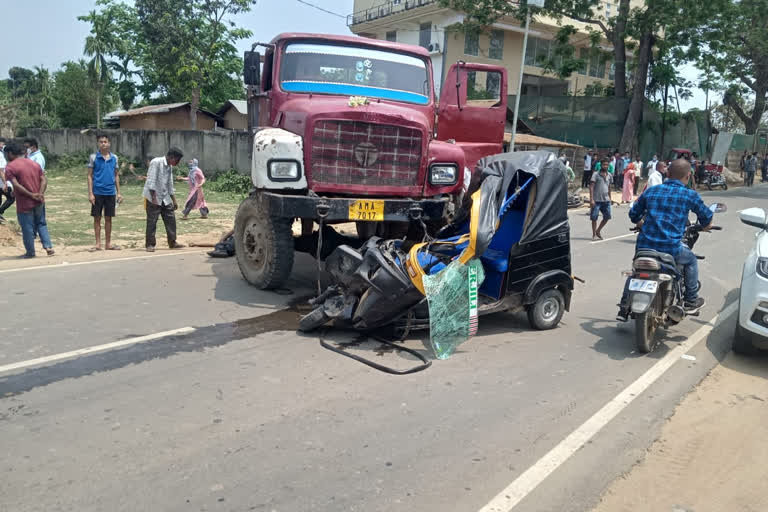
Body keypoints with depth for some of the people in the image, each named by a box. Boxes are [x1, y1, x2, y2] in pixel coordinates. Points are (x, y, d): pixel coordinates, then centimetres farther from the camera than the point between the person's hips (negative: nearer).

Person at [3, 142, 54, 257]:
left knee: (27, 228, 6)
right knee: (41, 224, 17)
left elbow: (16, 185, -19)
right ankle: (49, 247, 6)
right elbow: (44, 180, 1)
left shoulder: (10, 167, -8)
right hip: (39, 202, 5)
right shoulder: (34, 163, 9)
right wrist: (40, 194, -9)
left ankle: (30, 252, 15)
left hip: (24, 204, -5)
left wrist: (31, 195, -16)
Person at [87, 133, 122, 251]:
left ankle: (108, 243, 17)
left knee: (108, 218, 8)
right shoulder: (93, 157, -1)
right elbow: (90, 176, -1)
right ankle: (98, 243, 11)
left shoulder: (114, 158, 6)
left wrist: (118, 192, 7)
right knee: (97, 218, 4)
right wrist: (90, 193, -8)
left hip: (110, 192, 2)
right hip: (98, 192, -2)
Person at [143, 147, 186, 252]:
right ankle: (150, 244, 5)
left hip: (165, 198, 8)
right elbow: (151, 181, -18)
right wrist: (154, 198, -22)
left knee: (171, 219, 5)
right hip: (153, 198, -8)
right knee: (152, 221, -3)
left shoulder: (170, 167, 12)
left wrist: (174, 200, 17)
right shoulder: (156, 162, -12)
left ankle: (172, 242, 13)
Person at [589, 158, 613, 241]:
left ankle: (598, 231, 24)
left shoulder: (609, 175, 10)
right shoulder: (596, 174, -6)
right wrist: (591, 199, -16)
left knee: (607, 217, 6)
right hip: (596, 200, -5)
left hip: (606, 200, 5)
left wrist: (609, 198, 18)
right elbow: (591, 187, -9)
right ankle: (594, 234, 12)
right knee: (594, 217, -2)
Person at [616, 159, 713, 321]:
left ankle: (624, 308, 22)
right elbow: (706, 216, 14)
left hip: (644, 245, 3)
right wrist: (706, 226, 37)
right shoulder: (690, 195, 2)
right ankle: (691, 301, 29)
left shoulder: (651, 191, 10)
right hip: (670, 248, -3)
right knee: (691, 260, 28)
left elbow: (633, 213, 19)